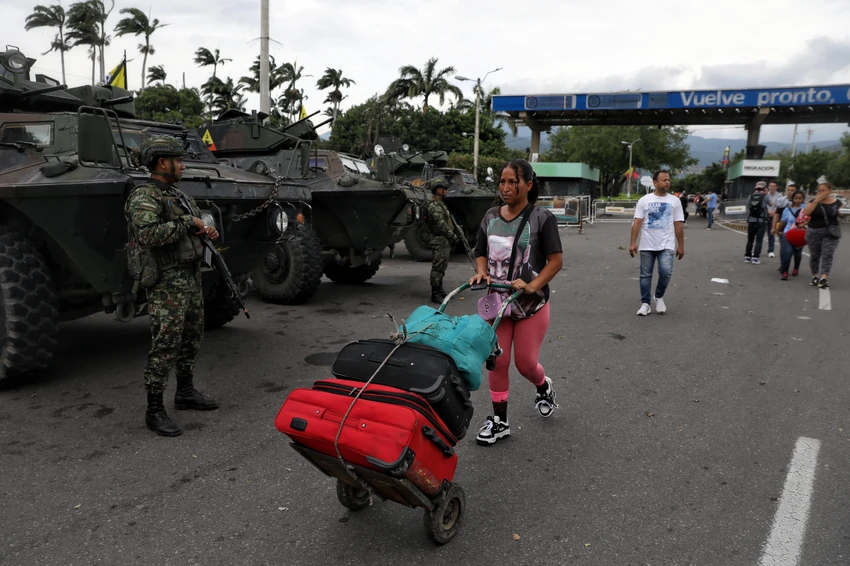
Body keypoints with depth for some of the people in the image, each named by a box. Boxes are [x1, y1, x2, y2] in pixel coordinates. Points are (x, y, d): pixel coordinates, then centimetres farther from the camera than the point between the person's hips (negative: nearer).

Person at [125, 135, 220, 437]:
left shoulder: (175, 193, 14)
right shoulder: (143, 197, -14)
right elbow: (147, 234, -30)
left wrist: (206, 230, 6)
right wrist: (187, 222, -22)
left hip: (191, 277, 9)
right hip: (167, 283, -9)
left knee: (192, 339, 17)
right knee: (165, 346, -6)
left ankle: (185, 392, 33)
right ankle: (154, 410, 4)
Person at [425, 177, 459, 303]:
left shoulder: (440, 204, 17)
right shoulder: (434, 206, -16)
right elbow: (441, 224, -22)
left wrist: (452, 236, 17)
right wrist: (452, 236, -20)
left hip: (445, 240, 10)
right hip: (439, 241, -10)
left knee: (441, 267, 16)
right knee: (438, 267, -8)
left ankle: (440, 290, 25)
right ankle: (435, 293, -5)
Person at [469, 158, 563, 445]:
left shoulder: (542, 218, -8)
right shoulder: (491, 217, 5)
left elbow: (556, 260, -9)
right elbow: (481, 253, 13)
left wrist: (532, 285, -22)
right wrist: (482, 272, -8)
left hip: (531, 304, -4)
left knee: (525, 363, 3)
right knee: (497, 361, 2)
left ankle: (544, 387, 38)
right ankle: (499, 421, 15)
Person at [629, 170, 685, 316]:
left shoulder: (674, 201, 5)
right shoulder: (644, 200, 1)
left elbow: (678, 225, 5)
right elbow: (637, 223, -3)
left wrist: (681, 246, 3)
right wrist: (633, 243, -10)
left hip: (666, 245, 0)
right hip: (647, 245, 0)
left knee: (666, 272, -15)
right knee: (645, 275, 4)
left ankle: (659, 297, 10)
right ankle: (645, 303, 14)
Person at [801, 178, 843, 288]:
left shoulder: (837, 202, 3)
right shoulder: (814, 201, 0)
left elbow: (837, 215, 16)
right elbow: (805, 213, -16)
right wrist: (816, 200, -18)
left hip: (831, 233, 0)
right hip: (814, 232, 0)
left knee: (827, 255, -11)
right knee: (814, 255, 9)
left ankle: (824, 278, -18)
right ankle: (814, 276, 24)